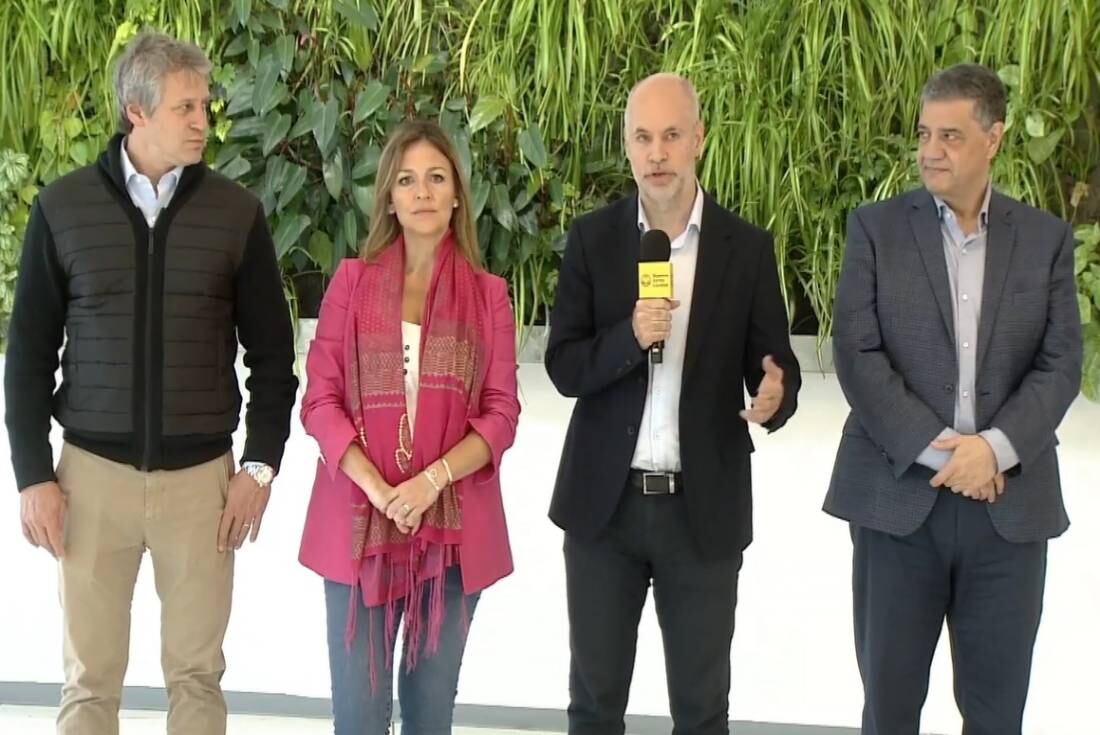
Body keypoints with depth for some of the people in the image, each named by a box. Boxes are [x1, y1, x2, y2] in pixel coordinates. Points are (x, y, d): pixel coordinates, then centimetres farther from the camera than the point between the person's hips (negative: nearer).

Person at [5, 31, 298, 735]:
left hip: (201, 473, 0)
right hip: (93, 471, 0)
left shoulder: (236, 212, 0)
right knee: (90, 677, 7)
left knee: (197, 674, 7)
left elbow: (272, 353, 5)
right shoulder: (63, 207, -1)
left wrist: (262, 464, -1)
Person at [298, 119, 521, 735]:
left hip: (454, 521, 1)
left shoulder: (488, 294, 4)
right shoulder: (352, 281, 2)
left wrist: (432, 481, -15)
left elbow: (502, 414, 0)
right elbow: (321, 401, -2)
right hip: (360, 516, -1)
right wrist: (378, 489, -14)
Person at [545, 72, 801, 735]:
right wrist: (629, 337, -22)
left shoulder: (747, 247, -2)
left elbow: (776, 365, 0)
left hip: (704, 506, 0)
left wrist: (775, 393, -24)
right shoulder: (592, 238, -1)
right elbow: (565, 369, -3)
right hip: (604, 501, 1)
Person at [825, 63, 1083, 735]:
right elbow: (857, 354, -7)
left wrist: (995, 448, -15)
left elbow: (1062, 363, 0)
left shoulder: (1047, 238, 7)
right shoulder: (877, 228, 2)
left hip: (1010, 501, 2)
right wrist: (936, 450, -14)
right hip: (898, 495, -1)